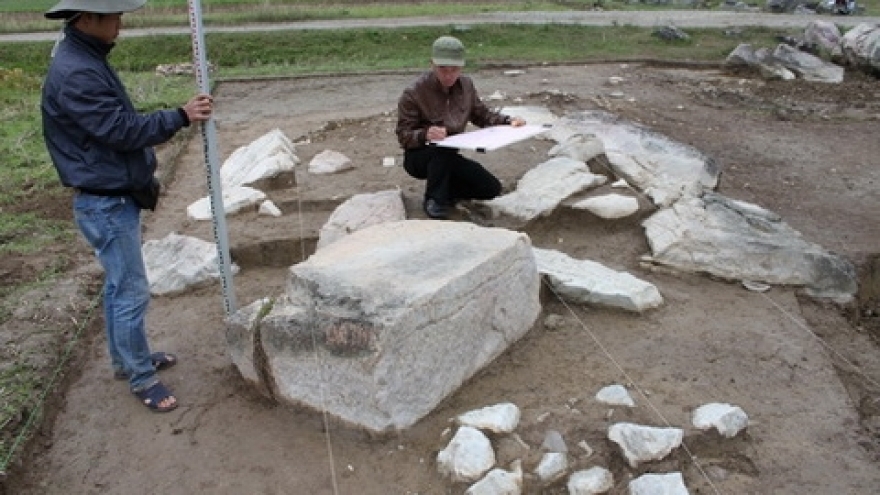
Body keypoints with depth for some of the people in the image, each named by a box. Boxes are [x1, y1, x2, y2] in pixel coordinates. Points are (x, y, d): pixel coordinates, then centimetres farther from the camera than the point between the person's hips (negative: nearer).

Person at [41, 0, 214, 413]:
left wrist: (142, 175, 18)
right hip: (105, 204, -10)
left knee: (119, 286, 20)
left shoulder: (87, 59, 10)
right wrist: (181, 117, -21)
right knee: (132, 292, -1)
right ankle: (140, 377, 13)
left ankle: (126, 359, 35)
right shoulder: (75, 74, -23)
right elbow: (122, 130, -25)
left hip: (116, 197, 10)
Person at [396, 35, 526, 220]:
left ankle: (444, 190, 10)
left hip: (448, 158, 5)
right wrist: (425, 134, -40)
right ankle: (434, 199, -19)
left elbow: (482, 114, 10)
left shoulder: (466, 85, -3)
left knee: (491, 188, -8)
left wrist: (508, 120, -8)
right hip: (419, 157, -5)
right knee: (443, 146, -39)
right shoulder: (414, 93, -20)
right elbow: (403, 136, -19)